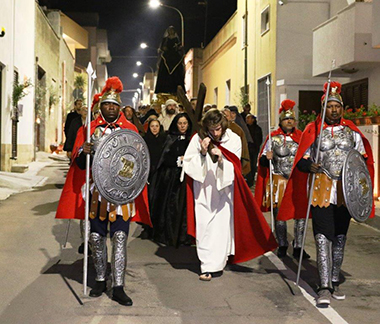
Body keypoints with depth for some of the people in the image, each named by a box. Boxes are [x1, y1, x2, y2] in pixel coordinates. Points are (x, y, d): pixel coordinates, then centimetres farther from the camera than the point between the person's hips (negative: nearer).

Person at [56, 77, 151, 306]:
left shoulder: (130, 129, 6)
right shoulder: (90, 129, 8)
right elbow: (79, 164, 5)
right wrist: (84, 153, -17)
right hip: (97, 192, 1)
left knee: (120, 238, -4)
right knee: (96, 237, 7)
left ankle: (118, 287, 2)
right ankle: (101, 279, 25)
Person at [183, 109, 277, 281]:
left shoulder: (233, 139, -5)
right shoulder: (198, 139, -6)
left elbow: (234, 169, -6)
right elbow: (188, 165, -8)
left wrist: (221, 159, -23)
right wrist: (202, 153, -21)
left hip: (223, 189, 0)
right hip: (203, 190, 0)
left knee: (221, 225, -4)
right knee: (204, 227, -4)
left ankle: (215, 265, 8)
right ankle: (208, 265, 4)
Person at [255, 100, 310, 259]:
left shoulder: (301, 137, 8)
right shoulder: (273, 138, 3)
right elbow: (262, 161, 5)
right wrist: (266, 158, -17)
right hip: (279, 180, -1)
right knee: (279, 214, 2)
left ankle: (298, 247, 8)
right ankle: (282, 246, 18)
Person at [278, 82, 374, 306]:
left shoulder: (352, 131, 8)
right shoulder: (314, 130, 0)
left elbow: (363, 157, 16)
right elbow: (301, 160, 0)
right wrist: (309, 166, -22)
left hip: (346, 191, 4)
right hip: (322, 190, -3)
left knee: (340, 237, 12)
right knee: (323, 238, -10)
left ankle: (335, 282, 25)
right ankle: (324, 288, -7)